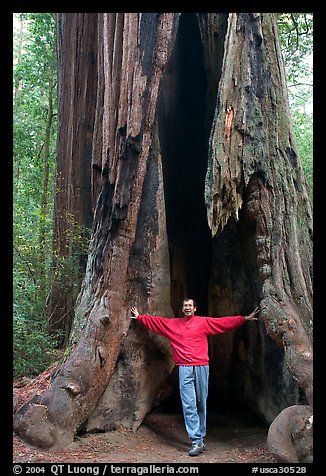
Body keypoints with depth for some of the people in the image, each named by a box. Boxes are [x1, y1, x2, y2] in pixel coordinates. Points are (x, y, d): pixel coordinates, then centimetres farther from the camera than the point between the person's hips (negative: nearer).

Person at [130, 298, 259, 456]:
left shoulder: (203, 322, 6)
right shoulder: (172, 324, 13)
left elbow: (225, 322, 2)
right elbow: (154, 321, 21)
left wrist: (245, 319, -3)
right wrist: (139, 317, 24)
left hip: (201, 367, 0)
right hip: (185, 369, 1)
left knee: (201, 404, 6)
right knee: (189, 405, -6)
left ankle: (200, 436, 19)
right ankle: (197, 442, -4)